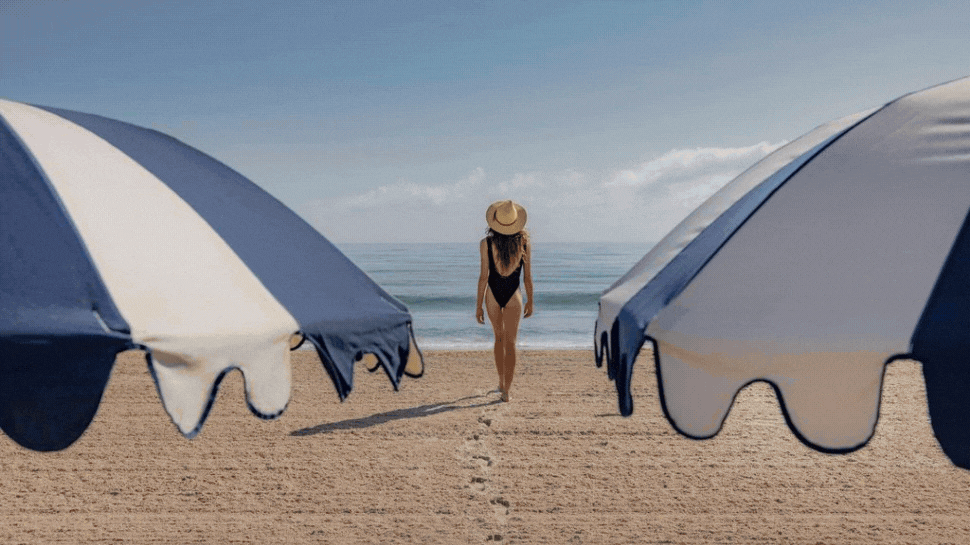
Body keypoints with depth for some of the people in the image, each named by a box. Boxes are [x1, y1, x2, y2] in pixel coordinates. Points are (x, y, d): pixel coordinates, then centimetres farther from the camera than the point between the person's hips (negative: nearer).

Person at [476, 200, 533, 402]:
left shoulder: (487, 243, -12)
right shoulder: (523, 243, -8)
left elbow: (484, 276, -11)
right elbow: (527, 277, -2)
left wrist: (479, 306, -4)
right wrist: (529, 302, 10)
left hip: (492, 294, 1)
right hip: (513, 296, -1)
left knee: (499, 338, 21)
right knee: (510, 343, 5)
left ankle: (501, 382, 30)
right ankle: (506, 389, -1)